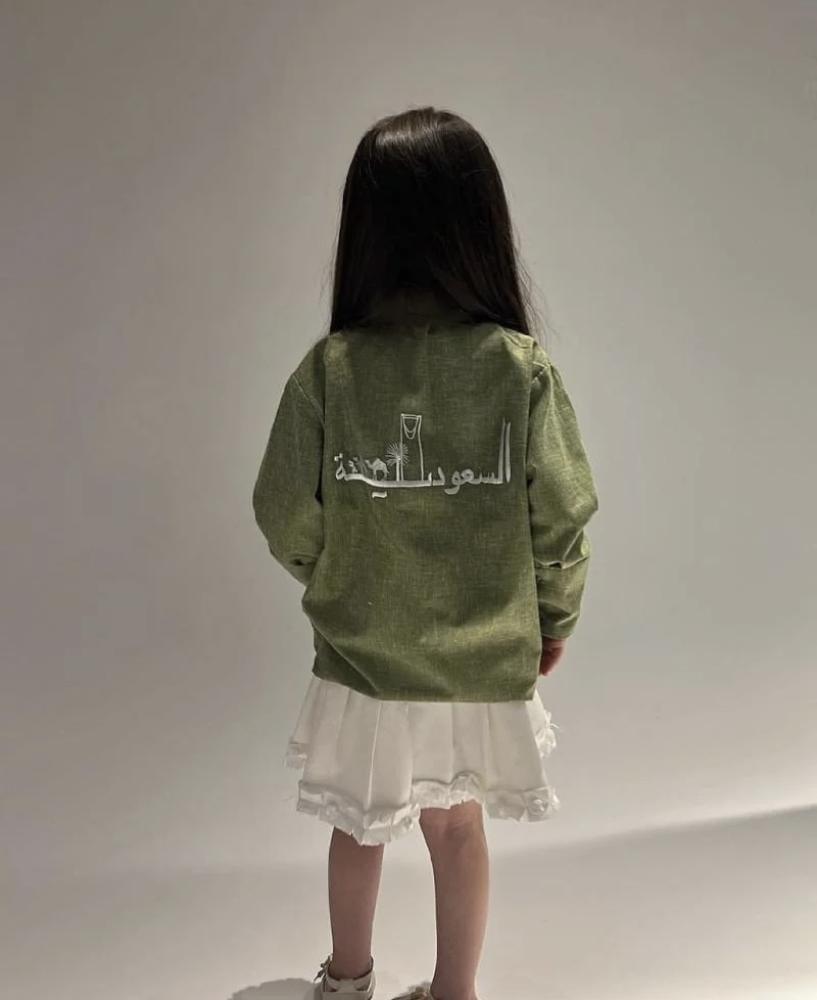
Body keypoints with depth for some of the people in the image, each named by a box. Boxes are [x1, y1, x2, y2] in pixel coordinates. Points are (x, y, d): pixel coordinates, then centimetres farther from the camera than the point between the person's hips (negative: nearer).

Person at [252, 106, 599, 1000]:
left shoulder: (327, 370, -16)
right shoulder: (522, 367, -16)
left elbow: (287, 524, -11)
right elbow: (563, 520, -11)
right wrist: (555, 618, 8)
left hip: (361, 658, 0)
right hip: (485, 662, 0)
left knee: (359, 824, 24)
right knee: (458, 825, 22)